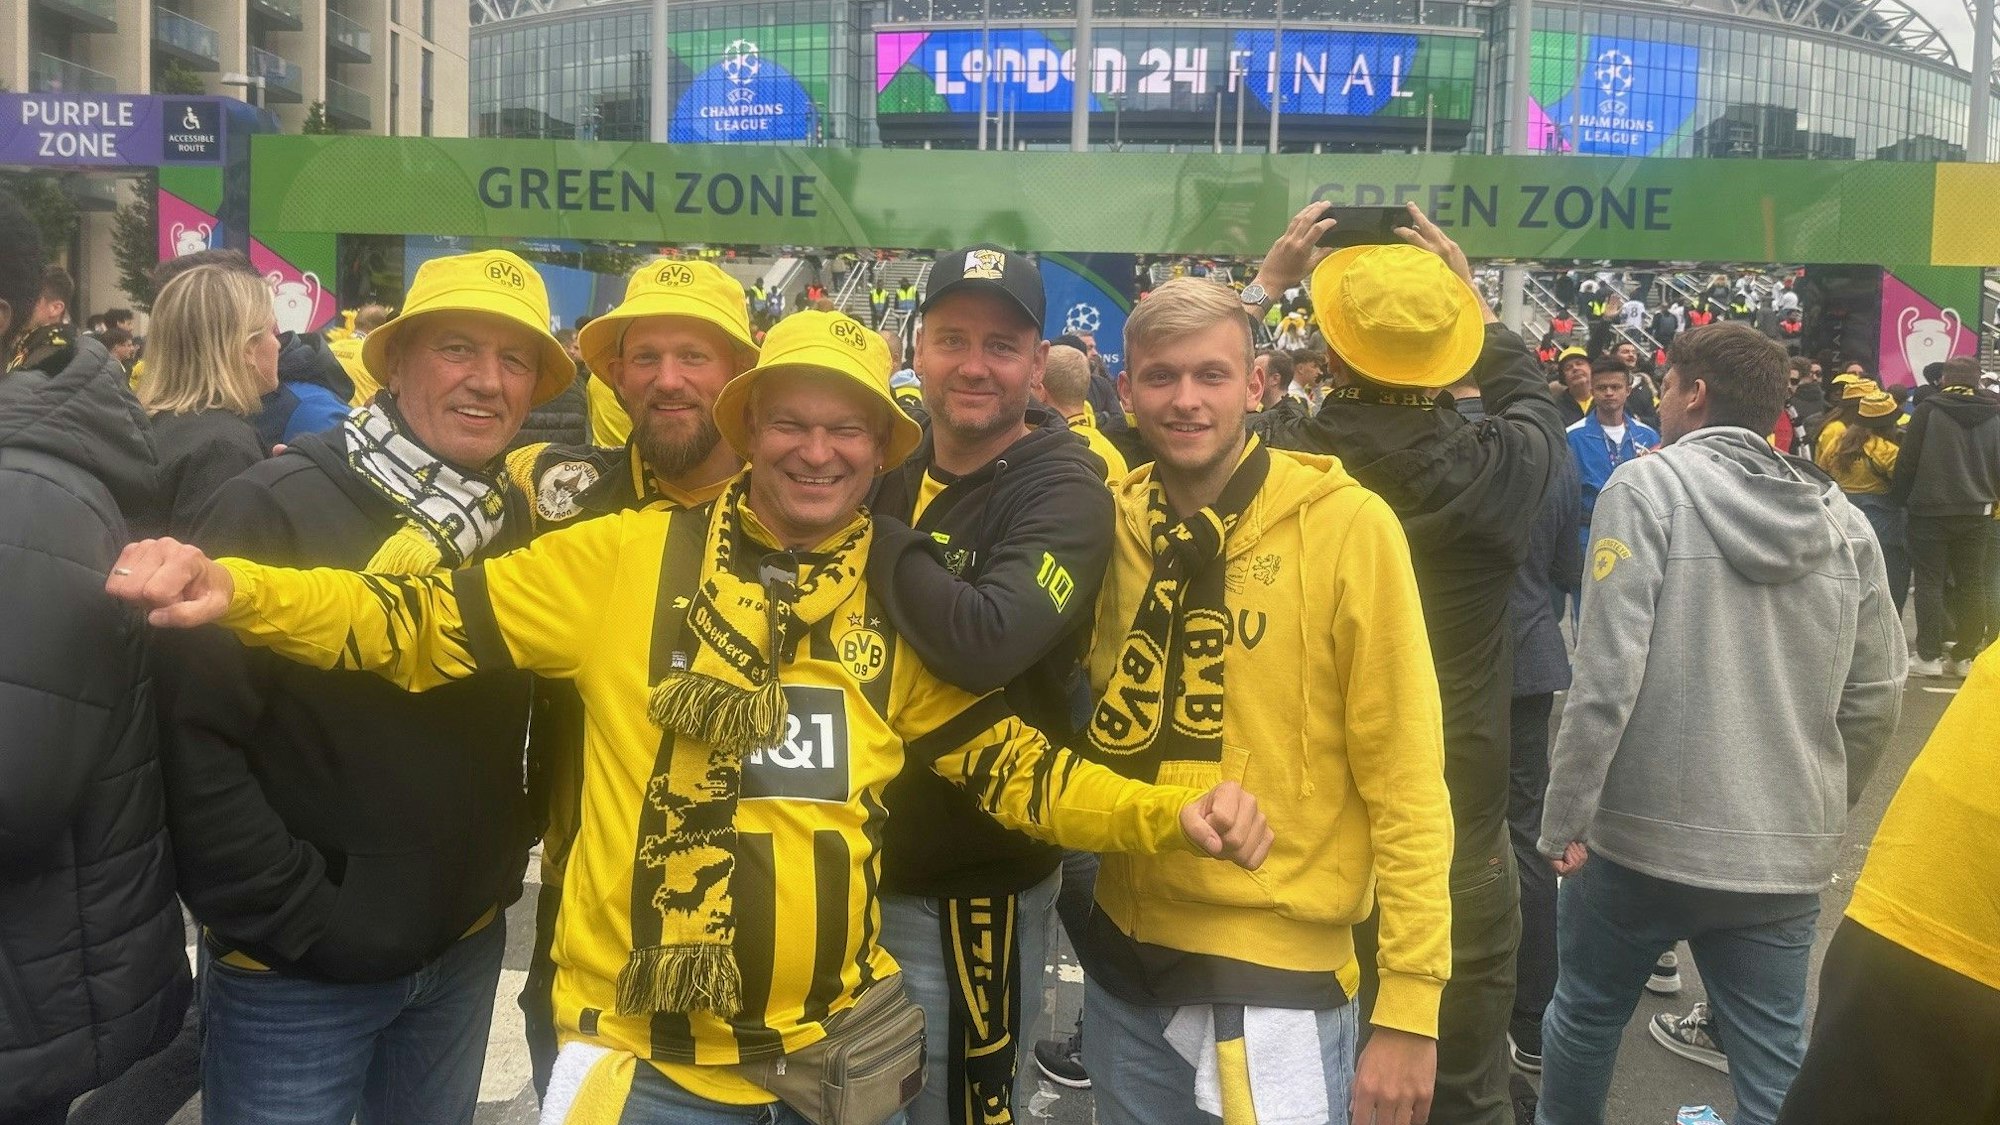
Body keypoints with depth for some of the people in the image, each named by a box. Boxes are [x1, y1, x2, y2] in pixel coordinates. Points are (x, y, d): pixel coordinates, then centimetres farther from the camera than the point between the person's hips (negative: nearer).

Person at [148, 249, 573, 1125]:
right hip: (296, 975, -5)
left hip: (465, 952, 6)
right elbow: (193, 737, -20)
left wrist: (503, 863, 3)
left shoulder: (521, 524, 3)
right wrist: (292, 917, -18)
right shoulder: (274, 509, -16)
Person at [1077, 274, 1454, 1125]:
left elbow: (1405, 780, -12)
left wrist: (1409, 1003, -14)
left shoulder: (1346, 526, -13)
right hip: (1125, 957, 5)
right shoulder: (1113, 521, 0)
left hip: (1275, 966, -4)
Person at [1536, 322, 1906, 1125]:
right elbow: (1875, 695, 8)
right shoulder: (1844, 521, 5)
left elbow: (1608, 670, -16)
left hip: (1645, 832, -3)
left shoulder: (1650, 486, -8)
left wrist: (1565, 817, -10)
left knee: (1585, 1015, 19)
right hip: (1787, 851, 4)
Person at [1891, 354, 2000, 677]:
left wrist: (1900, 497, 3)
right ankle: (1966, 654, 14)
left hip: (1930, 509, -3)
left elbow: (1907, 460, -8)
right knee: (1972, 584, 11)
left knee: (1930, 581, 2)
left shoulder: (1929, 410, -9)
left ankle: (1929, 655, 0)